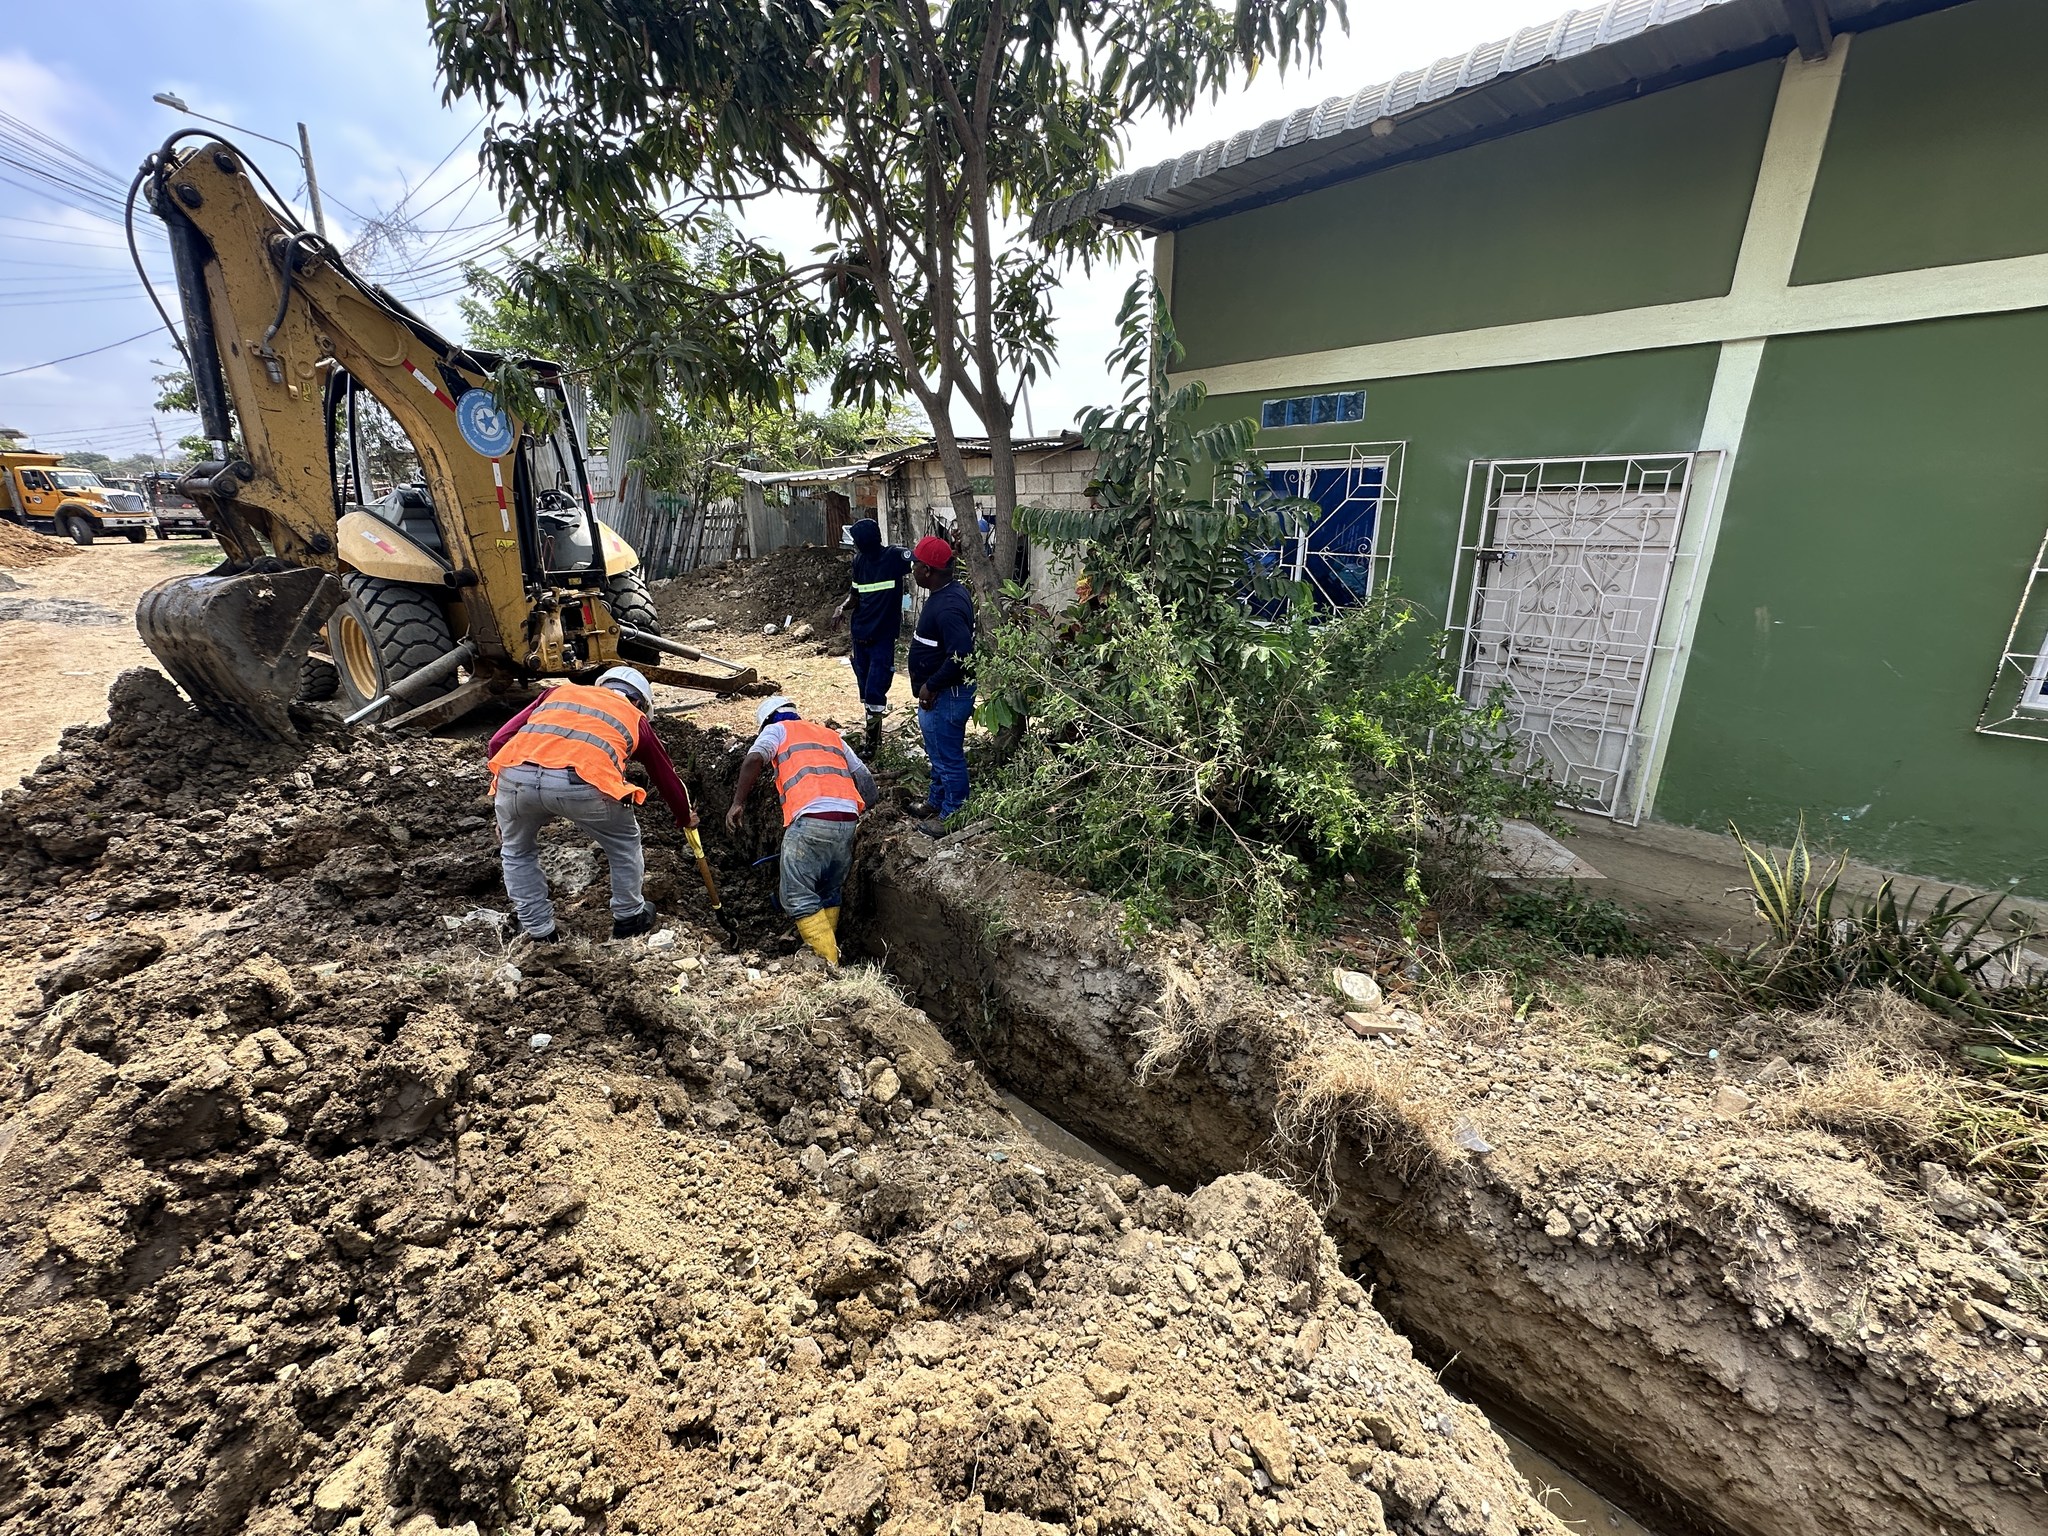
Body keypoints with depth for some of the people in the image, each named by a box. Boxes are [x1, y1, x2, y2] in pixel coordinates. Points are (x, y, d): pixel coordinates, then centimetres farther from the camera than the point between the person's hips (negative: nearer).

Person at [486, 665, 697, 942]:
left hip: (515, 775, 3)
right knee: (624, 843, 28)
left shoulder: (559, 692, 33)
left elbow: (499, 742, 24)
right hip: (582, 783, -2)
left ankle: (538, 928, 38)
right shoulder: (634, 718, 28)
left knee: (517, 851, 33)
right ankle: (629, 918, 38)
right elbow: (666, 776, 38)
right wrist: (685, 818, 55)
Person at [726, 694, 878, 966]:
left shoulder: (777, 729, 17)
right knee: (830, 894, 22)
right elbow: (866, 779, 22)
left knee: (798, 898, 1)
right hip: (848, 821, 6)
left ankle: (830, 965, -5)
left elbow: (754, 760, -6)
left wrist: (738, 803, 0)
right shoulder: (832, 735, 31)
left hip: (811, 820, -6)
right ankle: (829, 950, 26)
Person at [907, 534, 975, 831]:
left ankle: (952, 816, 21)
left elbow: (960, 656, -33)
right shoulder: (947, 592, 6)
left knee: (948, 757, 5)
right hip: (940, 693, 11)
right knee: (938, 754, 24)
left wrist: (930, 686, -21)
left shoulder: (948, 606, -26)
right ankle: (937, 803, 41)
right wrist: (929, 686, 16)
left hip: (946, 696, -11)